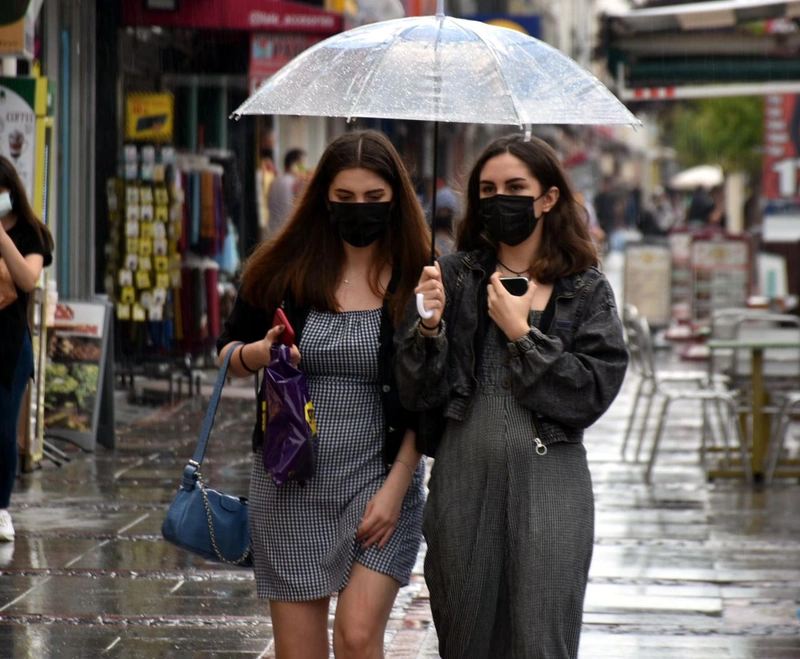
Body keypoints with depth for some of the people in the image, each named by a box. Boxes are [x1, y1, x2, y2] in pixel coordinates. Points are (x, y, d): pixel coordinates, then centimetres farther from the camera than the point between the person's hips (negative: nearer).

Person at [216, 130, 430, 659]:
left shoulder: (418, 281, -4)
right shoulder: (283, 272, 1)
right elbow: (227, 352, 12)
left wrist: (396, 485, -10)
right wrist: (258, 353, -10)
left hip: (380, 477, -2)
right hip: (291, 484, 2)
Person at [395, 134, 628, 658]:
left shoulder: (586, 291, 4)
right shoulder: (452, 277, 5)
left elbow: (593, 392, -7)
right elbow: (417, 394, 1)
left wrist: (522, 334, -8)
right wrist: (430, 326, -16)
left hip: (549, 483, -2)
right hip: (465, 478, 2)